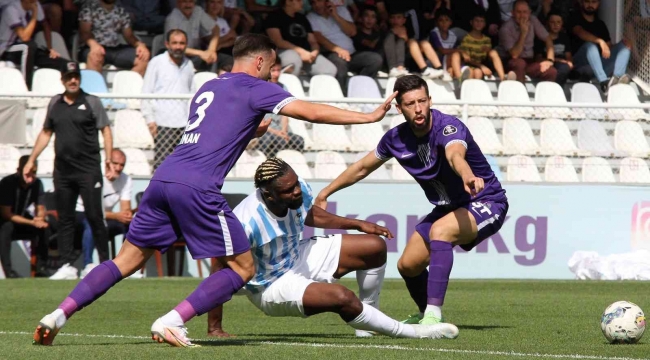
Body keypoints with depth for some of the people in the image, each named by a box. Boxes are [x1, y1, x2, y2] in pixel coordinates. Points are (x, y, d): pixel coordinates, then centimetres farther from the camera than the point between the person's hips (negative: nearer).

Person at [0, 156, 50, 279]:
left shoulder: (37, 183, -9)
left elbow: (41, 210, -2)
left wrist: (40, 218, -28)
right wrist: (32, 222, -34)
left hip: (23, 223, 5)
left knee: (44, 227, -20)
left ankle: (41, 267, -15)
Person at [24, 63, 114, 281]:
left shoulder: (92, 102, 1)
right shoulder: (55, 104, 12)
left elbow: (106, 131, -2)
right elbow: (46, 133, 20)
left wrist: (108, 159, -14)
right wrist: (31, 161, 17)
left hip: (89, 170, -4)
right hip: (62, 171, 4)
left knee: (94, 216, -6)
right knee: (64, 219, 4)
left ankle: (105, 263, 2)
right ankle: (67, 266, 7)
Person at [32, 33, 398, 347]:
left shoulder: (208, 89, 27)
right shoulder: (256, 89, 4)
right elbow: (313, 112, -3)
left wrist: (257, 128, 46)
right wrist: (370, 117, 2)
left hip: (163, 179, 8)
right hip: (196, 188, -8)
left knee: (128, 260, 14)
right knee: (243, 268, 2)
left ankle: (59, 315, 1)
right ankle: (172, 322, -12)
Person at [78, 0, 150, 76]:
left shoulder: (122, 12, 17)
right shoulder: (89, 7, 4)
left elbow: (129, 36, 12)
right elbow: (84, 33, -7)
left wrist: (140, 44, -12)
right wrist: (93, 44, -31)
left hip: (116, 50, 4)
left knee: (143, 57, -22)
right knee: (95, 55, -41)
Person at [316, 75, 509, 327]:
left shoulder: (448, 127, -27)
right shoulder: (397, 138, -7)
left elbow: (456, 156, -52)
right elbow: (363, 167, 11)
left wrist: (467, 176, -74)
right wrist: (325, 193, 17)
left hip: (486, 202, -8)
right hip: (448, 208, 8)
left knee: (440, 230, -35)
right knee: (408, 265, 7)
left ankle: (433, 316, -38)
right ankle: (425, 315, 38)